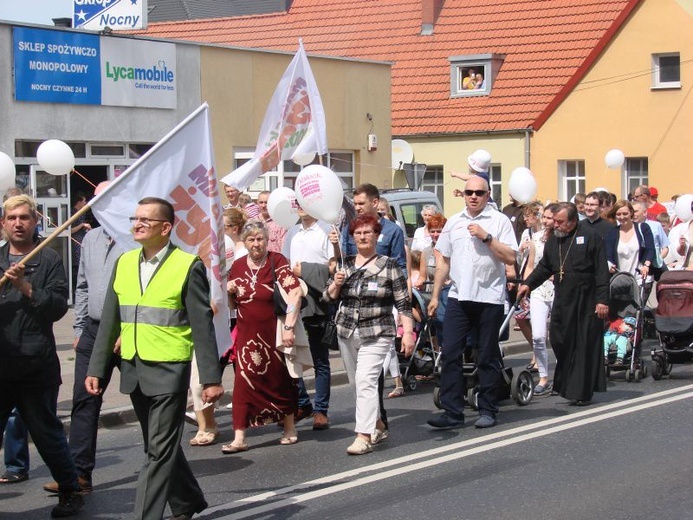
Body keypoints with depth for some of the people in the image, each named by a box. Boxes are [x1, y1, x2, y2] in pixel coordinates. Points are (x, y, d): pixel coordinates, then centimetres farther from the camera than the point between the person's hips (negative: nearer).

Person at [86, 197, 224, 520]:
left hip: (168, 370, -6)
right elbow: (109, 322, 11)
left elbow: (202, 326, -8)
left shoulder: (188, 266, -8)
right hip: (133, 369, 6)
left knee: (160, 451, -5)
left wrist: (211, 378, -10)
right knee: (158, 446, 17)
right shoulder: (124, 263, 7)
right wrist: (96, 369, 8)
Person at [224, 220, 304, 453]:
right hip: (247, 335, 3)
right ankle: (239, 438, -4)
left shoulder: (277, 261, -7)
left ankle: (289, 429, 26)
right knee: (244, 381, -4)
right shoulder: (237, 267, 6)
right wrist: (227, 291, -7)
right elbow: (229, 303, 17)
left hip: (274, 333, -3)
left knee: (280, 380, 9)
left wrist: (289, 326, -23)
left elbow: (295, 292, -18)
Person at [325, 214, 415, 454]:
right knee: (357, 382, 11)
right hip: (347, 332, 5)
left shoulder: (389, 266, -3)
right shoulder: (345, 265, 8)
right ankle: (378, 425, 29)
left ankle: (364, 436, -17)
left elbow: (403, 303, -4)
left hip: (376, 334, -5)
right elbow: (330, 297, 11)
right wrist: (336, 284, -9)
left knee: (365, 381, -17)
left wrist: (408, 332, -11)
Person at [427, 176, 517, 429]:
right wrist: (435, 295, 14)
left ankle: (487, 410, 14)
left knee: (488, 357, 5)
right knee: (450, 354, -2)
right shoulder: (454, 222, 12)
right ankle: (452, 412, 1)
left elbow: (510, 258, -9)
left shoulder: (499, 220, -1)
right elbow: (444, 261, 16)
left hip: (489, 298, -4)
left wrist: (486, 237, -16)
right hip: (459, 297, 4)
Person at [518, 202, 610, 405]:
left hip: (586, 302, -5)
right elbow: (544, 267, 24)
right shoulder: (553, 240, 14)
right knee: (560, 342, -2)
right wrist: (528, 284, 8)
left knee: (585, 345, -1)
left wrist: (602, 300, -13)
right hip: (562, 302, 5)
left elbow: (602, 271, -7)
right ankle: (567, 387, 11)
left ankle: (582, 392, 5)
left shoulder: (589, 236, -5)